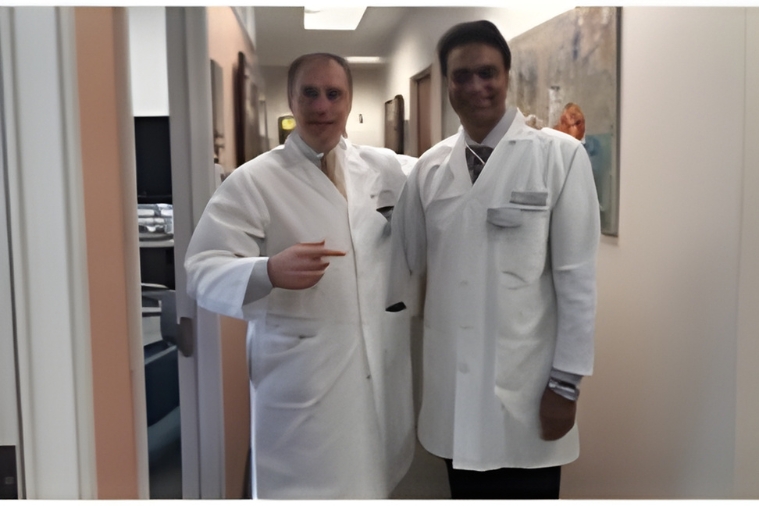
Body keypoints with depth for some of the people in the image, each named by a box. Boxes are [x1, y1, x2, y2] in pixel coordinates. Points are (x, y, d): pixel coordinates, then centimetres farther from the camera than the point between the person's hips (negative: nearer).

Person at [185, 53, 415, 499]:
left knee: (373, 483, 18)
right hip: (304, 380, -4)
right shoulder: (253, 181, -7)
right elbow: (202, 271, -14)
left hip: (384, 369, 5)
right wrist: (269, 272, -34)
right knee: (311, 486, 2)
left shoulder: (386, 167, 7)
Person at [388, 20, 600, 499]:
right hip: (453, 386, 4)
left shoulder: (559, 157, -8)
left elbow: (577, 276, -8)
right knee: (466, 492, 17)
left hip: (526, 386, -3)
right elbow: (404, 256, 10)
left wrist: (567, 381, -8)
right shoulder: (429, 167, 4)